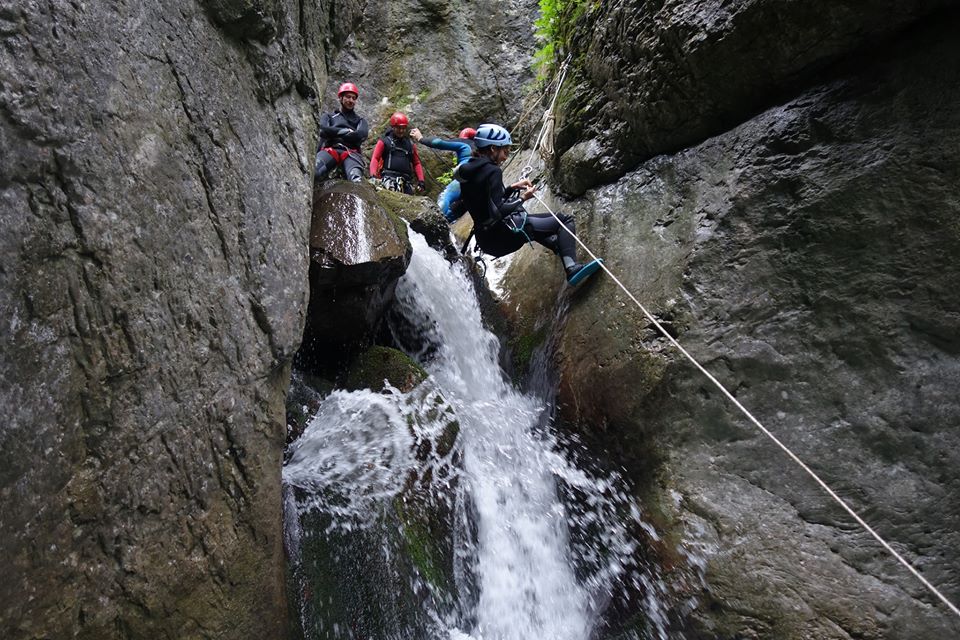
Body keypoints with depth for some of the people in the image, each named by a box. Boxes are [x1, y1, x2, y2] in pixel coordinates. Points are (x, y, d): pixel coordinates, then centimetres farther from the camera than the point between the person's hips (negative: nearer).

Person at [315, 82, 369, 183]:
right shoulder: (329, 116, 30)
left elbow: (361, 136, 6)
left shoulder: (360, 120, 30)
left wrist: (334, 133, 7)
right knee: (312, 171, -37)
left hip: (351, 152, 0)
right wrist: (347, 131, 6)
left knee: (356, 178, -38)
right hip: (330, 149, 0)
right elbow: (323, 130, 6)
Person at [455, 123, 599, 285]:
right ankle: (572, 267, -13)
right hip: (506, 234, -9)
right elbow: (497, 212, -25)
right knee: (565, 220, 1)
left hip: (487, 239, 9)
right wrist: (523, 198, -11)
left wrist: (512, 188, 13)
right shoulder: (492, 171, -17)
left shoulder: (468, 170, 9)